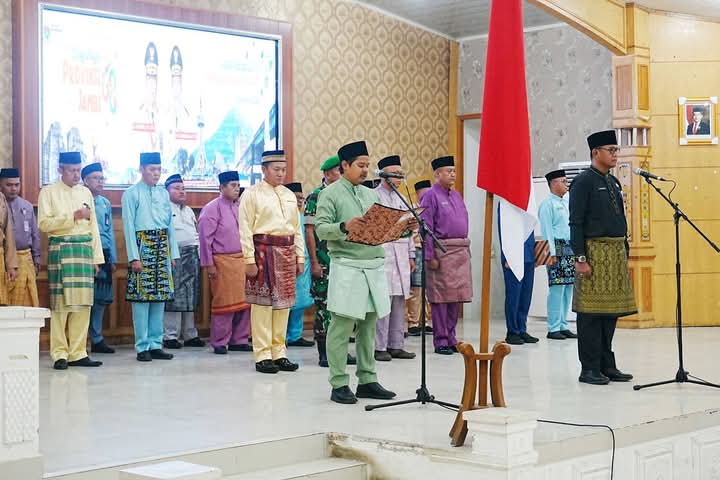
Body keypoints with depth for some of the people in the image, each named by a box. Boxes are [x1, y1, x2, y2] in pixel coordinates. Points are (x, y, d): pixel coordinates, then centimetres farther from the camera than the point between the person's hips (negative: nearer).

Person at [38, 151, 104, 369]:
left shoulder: (86, 192, 16)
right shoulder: (49, 192, 3)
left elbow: (93, 226, 15)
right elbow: (44, 223, -8)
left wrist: (97, 256, 9)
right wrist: (73, 216, -14)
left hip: (84, 249, 4)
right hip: (60, 249, -4)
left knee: (83, 303, 2)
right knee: (61, 302, -6)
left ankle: (78, 353, 8)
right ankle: (60, 353, 0)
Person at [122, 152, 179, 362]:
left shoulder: (164, 193, 14)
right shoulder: (132, 194, -3)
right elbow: (129, 227, -7)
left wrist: (173, 253, 12)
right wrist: (134, 257, -12)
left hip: (162, 248, 6)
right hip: (142, 245, -6)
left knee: (160, 296, 6)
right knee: (142, 297, -5)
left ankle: (156, 345, 13)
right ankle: (142, 347, 2)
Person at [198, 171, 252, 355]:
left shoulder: (240, 207, 12)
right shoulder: (212, 208, -7)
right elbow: (205, 238, -9)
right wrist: (209, 264, -11)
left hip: (242, 259, 6)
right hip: (223, 261, -6)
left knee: (244, 302, 7)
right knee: (224, 303, -2)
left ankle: (239, 340, 18)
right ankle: (219, 343, 9)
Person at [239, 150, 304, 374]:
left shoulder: (289, 195, 16)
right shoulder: (252, 194, -2)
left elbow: (297, 229, 18)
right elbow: (245, 229, -8)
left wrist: (300, 257, 12)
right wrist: (249, 260, -14)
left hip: (287, 253, 6)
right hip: (263, 251, -6)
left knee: (283, 302, 8)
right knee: (263, 302, -4)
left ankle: (279, 353, 16)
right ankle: (262, 355, 1)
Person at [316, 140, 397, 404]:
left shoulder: (370, 194, 19)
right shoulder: (330, 194, -1)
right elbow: (320, 229, -10)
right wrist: (345, 227, -27)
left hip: (375, 266, 7)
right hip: (347, 267, -6)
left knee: (369, 326, 10)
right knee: (341, 327, -3)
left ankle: (367, 380, 17)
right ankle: (339, 384, 3)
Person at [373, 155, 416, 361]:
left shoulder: (400, 199, 20)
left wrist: (411, 255, 18)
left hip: (401, 254, 7)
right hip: (382, 253, -7)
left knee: (399, 300, 7)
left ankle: (396, 345, 12)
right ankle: (379, 347, -4)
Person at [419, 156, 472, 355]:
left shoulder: (456, 195, 17)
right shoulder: (430, 196, -5)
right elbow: (426, 228, -10)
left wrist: (467, 250, 16)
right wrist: (430, 256, -16)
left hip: (461, 251, 7)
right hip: (441, 252, -7)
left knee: (456, 297, 9)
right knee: (441, 298, -3)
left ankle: (451, 338, 17)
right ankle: (440, 341, 3)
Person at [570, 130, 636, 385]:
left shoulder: (614, 183, 17)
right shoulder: (583, 182, -7)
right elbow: (576, 223, -12)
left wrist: (625, 253, 17)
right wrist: (580, 258, -18)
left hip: (617, 253, 8)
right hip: (595, 252, -8)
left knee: (611, 312, 10)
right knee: (592, 313, -4)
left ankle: (607, 366, 16)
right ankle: (589, 369, 1)